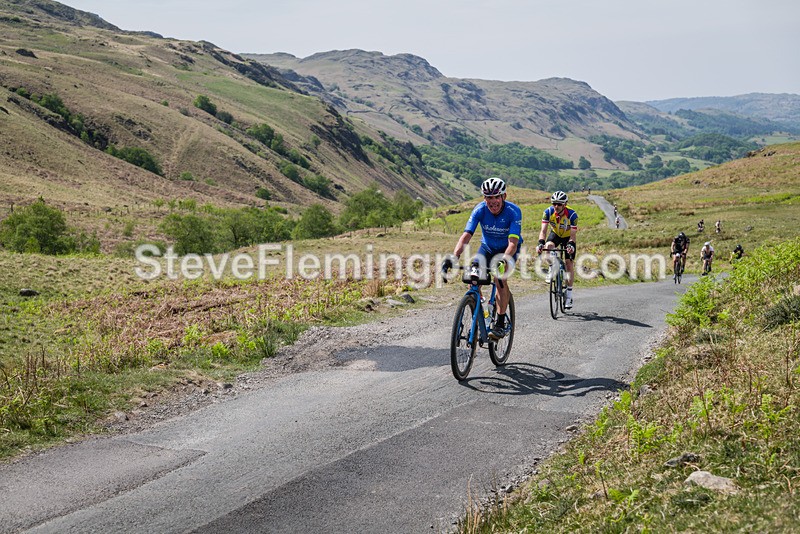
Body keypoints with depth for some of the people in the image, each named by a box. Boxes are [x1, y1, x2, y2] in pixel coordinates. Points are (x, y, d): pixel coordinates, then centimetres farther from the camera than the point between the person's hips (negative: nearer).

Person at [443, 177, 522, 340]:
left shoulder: (513, 211, -29)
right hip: (487, 247, 3)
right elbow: (466, 236, -30)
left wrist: (503, 262, -56)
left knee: (500, 279, -27)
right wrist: (452, 258, -45)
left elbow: (513, 242, -38)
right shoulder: (480, 210, -22)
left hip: (508, 249, -3)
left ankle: (500, 324, -18)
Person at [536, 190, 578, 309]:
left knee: (569, 264, -9)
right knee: (548, 246, -33)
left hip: (568, 237, -2)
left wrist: (571, 245, -52)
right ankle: (552, 269, -9)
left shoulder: (572, 214, -32)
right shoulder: (548, 212, -26)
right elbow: (543, 230, -29)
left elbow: (573, 234, -32)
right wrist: (540, 243, -46)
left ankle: (569, 294, 0)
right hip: (555, 234, 2)